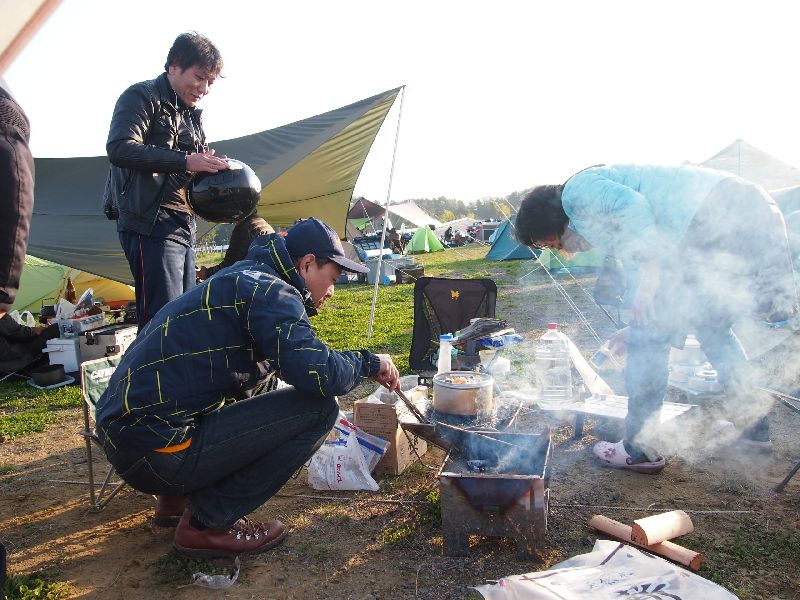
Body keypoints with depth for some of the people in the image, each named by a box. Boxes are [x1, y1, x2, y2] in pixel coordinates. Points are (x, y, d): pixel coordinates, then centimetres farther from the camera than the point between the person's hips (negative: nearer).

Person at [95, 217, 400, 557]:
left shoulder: (241, 278, 18)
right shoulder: (270, 290, -12)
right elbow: (316, 373, -25)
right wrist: (369, 363, -6)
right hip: (157, 452, -10)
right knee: (318, 408, -12)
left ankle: (179, 498, 19)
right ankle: (208, 523, -2)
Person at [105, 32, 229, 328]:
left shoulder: (192, 114, 23)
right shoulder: (141, 97, -2)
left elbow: (199, 163, 24)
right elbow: (120, 148, -18)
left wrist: (214, 166, -1)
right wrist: (185, 161, -25)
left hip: (183, 225, 9)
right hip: (149, 221, -9)